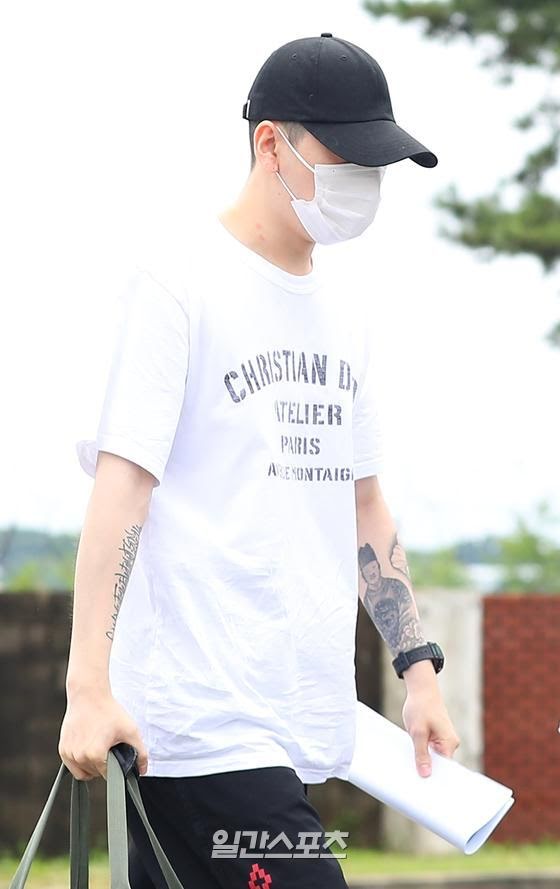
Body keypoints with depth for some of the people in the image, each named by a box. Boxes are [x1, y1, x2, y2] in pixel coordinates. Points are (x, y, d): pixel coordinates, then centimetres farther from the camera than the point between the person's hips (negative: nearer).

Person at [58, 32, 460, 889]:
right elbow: (121, 484, -13)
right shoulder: (177, 289, -6)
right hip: (204, 724, -7)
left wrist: (418, 668, 17)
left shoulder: (344, 317, 18)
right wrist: (88, 685, -21)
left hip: (305, 727, 7)